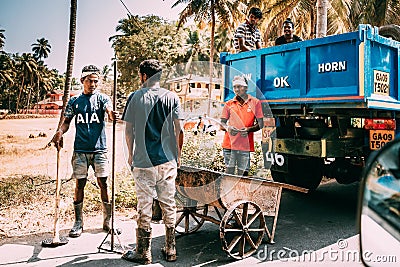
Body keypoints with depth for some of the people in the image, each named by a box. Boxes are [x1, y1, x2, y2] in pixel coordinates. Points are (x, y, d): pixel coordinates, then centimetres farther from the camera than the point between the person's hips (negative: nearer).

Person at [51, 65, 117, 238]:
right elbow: (67, 121, 13)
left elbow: (109, 110, -16)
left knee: (103, 183, 1)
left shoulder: (102, 98, 4)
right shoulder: (74, 101, 11)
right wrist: (60, 132, -9)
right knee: (79, 184, 6)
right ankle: (78, 222, 18)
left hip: (99, 148, -2)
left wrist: (112, 115, -41)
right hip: (80, 149, 2)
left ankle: (108, 220, 13)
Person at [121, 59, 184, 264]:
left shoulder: (136, 97, -1)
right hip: (168, 160, 2)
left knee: (144, 206, 6)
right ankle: (170, 251, 20)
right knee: (169, 205, 10)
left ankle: (143, 253, 16)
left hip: (143, 161, -2)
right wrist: (178, 154, 11)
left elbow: (128, 130, 1)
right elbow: (179, 130, -1)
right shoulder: (172, 97, 2)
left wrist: (130, 154, 13)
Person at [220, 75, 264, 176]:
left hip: (245, 144, -1)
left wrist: (248, 129, -14)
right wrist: (228, 128, -12)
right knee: (229, 171, 0)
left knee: (243, 173, 0)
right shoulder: (229, 104, 10)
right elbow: (222, 124, 11)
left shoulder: (255, 102, 6)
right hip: (229, 143, 1)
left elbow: (260, 124, 5)